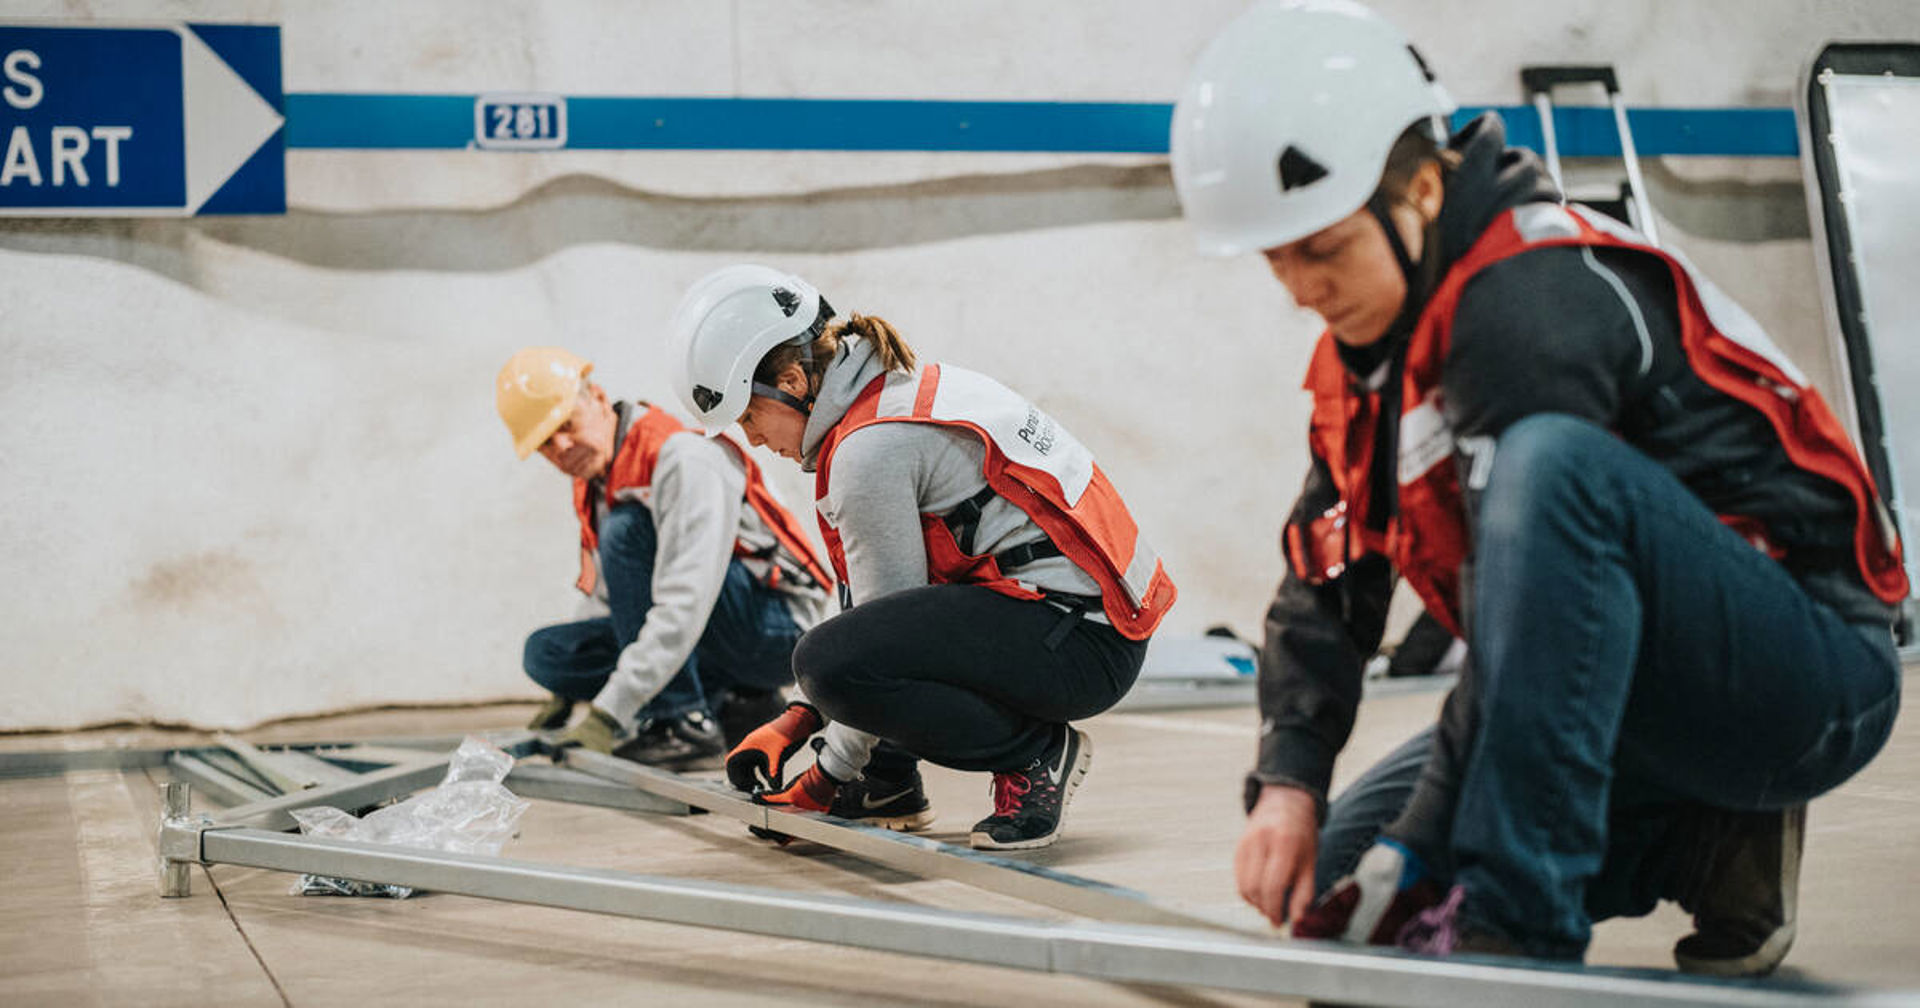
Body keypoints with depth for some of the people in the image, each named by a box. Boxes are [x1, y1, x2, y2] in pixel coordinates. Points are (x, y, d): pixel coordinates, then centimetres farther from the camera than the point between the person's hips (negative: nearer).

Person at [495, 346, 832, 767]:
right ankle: (735, 705, 0)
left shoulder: (684, 460, -23)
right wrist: (570, 689, 20)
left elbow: (685, 605, -34)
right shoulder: (593, 487, 7)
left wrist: (607, 714, -37)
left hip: (782, 628, -9)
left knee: (627, 527, -24)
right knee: (545, 652, -2)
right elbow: (607, 599, 25)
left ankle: (683, 725, -21)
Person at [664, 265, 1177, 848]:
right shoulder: (899, 389, 15)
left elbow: (888, 623, -11)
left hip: (1082, 644, -11)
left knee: (829, 664, -24)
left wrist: (830, 778, -1)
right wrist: (797, 720, 17)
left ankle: (1039, 752, -7)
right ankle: (890, 782, 22)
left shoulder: (868, 448, -16)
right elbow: (872, 599, 21)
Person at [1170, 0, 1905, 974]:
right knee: (1337, 872, 5)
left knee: (1551, 459, -36)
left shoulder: (1531, 306, -22)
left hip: (1817, 674, -9)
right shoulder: (1369, 341, 6)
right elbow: (1326, 578, 7)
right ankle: (1702, 847, 5)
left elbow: (1522, 595, -27)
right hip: (1667, 706, 10)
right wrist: (1287, 785, -7)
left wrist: (1415, 856, -25)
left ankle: (1515, 913, -33)